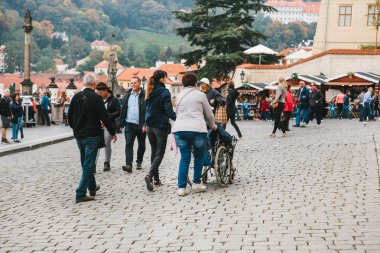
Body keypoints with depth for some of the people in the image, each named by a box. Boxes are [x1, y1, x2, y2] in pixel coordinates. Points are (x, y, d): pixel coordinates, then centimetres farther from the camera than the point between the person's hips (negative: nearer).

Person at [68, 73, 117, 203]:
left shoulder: (76, 97, 3)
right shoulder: (96, 98, -13)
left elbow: (70, 116, 10)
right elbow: (104, 117, -14)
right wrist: (113, 132, -3)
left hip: (79, 135, 6)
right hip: (92, 135, -6)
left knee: (86, 163, 20)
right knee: (88, 165, -3)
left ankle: (92, 187, 35)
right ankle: (80, 194, -7)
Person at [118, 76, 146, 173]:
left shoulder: (144, 95, -6)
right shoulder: (127, 95, 10)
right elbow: (123, 109, 13)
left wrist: (145, 125, -16)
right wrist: (121, 123, 8)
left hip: (140, 125, -3)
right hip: (129, 124, 3)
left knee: (141, 145, 11)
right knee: (128, 144, -8)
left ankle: (139, 162, 29)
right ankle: (128, 165, -14)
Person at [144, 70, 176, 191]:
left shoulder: (149, 92, 7)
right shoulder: (164, 93, -14)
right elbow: (168, 111, -21)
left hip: (150, 126, 7)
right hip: (161, 126, -7)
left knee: (154, 152, 17)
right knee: (160, 153, -2)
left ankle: (156, 179, 20)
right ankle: (149, 175, -22)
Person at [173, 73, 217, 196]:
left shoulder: (179, 96, 17)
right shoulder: (200, 95, 6)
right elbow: (209, 114, 13)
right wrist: (212, 125, 31)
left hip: (179, 129, 4)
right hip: (197, 129, -3)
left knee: (184, 158, 6)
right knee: (199, 156, 14)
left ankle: (181, 187, 1)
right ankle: (196, 183, 16)